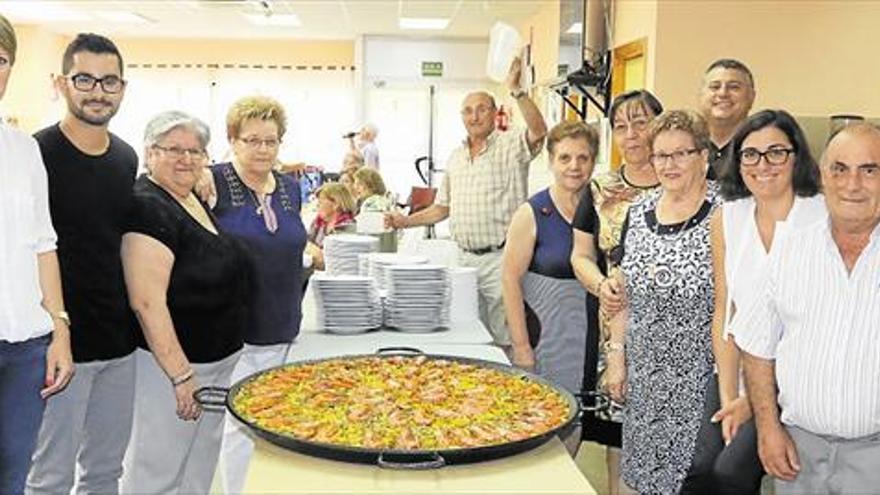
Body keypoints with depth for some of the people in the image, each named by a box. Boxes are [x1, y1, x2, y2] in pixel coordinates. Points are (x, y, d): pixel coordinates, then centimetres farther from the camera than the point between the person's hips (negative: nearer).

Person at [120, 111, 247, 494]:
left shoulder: (196, 201, 8)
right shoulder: (147, 207, -19)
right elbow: (147, 303, -25)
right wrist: (181, 375, -25)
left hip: (218, 359, 9)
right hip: (173, 363, -9)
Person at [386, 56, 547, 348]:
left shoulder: (510, 145, -4)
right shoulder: (456, 157, 16)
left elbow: (539, 131, -26)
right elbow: (442, 208, 22)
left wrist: (516, 91, -31)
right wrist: (406, 221, 11)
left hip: (500, 258, -6)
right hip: (464, 259, 6)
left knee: (505, 339, -4)